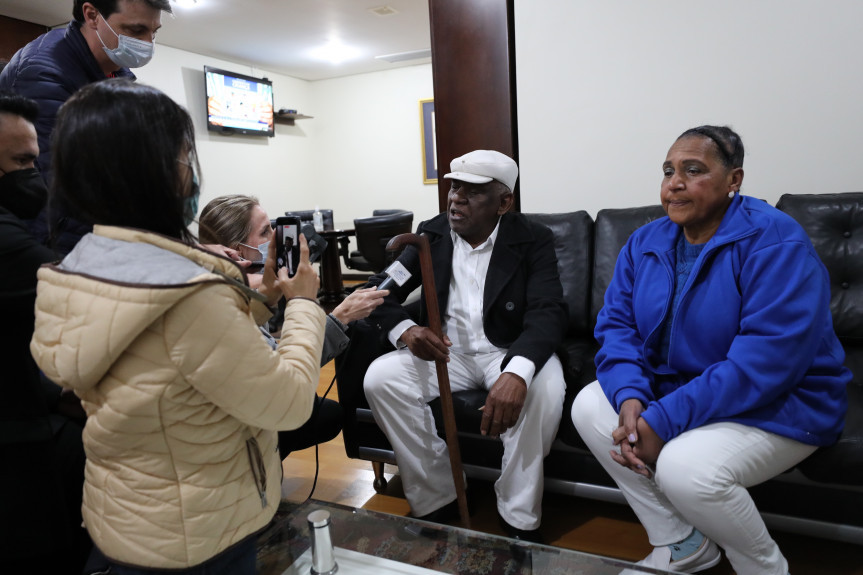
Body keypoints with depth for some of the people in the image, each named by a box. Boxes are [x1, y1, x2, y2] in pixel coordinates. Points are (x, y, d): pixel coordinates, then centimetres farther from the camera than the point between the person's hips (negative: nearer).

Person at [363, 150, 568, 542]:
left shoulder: (533, 241, -10)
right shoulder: (431, 234, 1)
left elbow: (548, 312, -24)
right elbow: (381, 289, -1)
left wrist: (517, 372, -46)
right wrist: (404, 329, -27)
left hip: (509, 352, -3)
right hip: (446, 349, 3)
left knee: (544, 390, -35)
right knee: (380, 378, -22)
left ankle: (520, 521, -13)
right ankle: (435, 501, -8)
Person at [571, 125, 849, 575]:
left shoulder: (775, 244, -19)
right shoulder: (644, 243, 2)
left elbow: (767, 359, -28)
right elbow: (615, 324, -2)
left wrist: (665, 420, -30)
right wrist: (629, 397, -22)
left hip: (776, 404, -7)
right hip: (671, 387, 7)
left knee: (684, 466, -32)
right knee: (589, 407, -12)